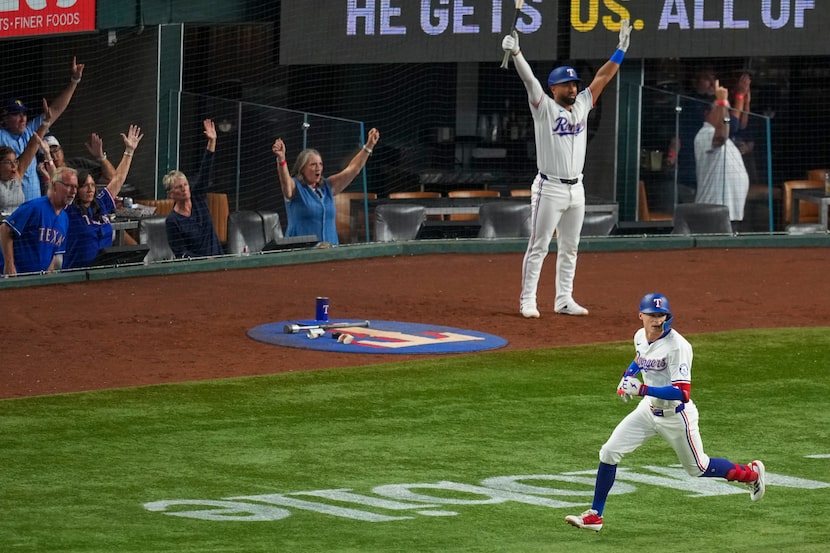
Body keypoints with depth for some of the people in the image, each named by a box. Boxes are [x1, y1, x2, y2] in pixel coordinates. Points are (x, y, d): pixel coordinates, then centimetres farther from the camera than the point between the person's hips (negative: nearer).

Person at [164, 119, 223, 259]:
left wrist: (212, 142, -8)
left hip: (216, 259, 5)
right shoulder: (172, 221, -4)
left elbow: (205, 170, 2)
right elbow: (181, 253, -7)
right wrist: (206, 262, -20)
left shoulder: (197, 197, 8)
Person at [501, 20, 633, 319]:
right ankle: (528, 301, -2)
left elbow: (602, 77, 12)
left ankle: (564, 300, 17)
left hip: (576, 190, 6)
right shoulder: (544, 108, -6)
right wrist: (515, 53, -35)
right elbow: (529, 79, -20)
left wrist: (622, 48, 8)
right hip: (549, 189, -6)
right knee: (538, 247, -4)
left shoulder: (582, 106, 10)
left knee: (569, 248, 10)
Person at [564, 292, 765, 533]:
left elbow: (682, 393, -34)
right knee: (609, 452, -5)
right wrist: (627, 376, 6)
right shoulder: (640, 337, -4)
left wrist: (642, 389, -38)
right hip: (649, 409, 6)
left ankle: (751, 473, 37)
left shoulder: (677, 346, -28)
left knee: (698, 468, 11)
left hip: (676, 415, -6)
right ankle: (594, 515, 3)